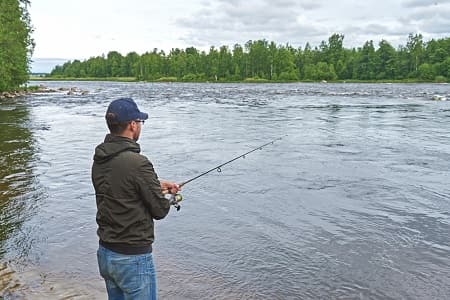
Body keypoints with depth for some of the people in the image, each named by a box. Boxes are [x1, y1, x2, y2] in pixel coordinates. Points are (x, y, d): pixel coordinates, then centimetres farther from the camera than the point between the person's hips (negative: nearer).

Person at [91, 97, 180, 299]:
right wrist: (161, 193, 4)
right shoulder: (138, 163, -25)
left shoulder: (99, 159, 0)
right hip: (133, 258, -8)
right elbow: (160, 211, -16)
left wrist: (157, 185, 13)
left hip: (105, 252, 8)